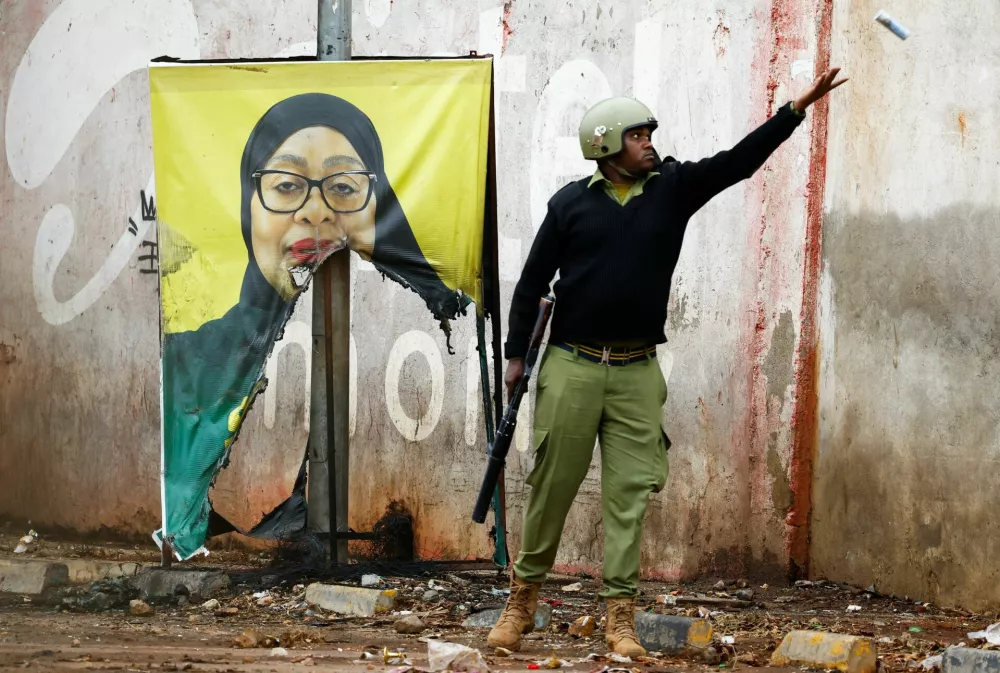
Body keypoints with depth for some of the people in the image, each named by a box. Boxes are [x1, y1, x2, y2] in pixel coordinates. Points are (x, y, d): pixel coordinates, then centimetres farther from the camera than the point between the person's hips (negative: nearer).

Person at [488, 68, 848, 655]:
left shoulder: (673, 188, 5)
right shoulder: (571, 203, 1)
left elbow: (739, 161, 0)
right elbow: (533, 282, 6)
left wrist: (798, 109, -9)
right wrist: (517, 354, 5)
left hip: (637, 372, 2)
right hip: (572, 368, -2)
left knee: (630, 494, -2)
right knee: (553, 487, 3)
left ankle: (621, 617, -2)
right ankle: (523, 600, 17)